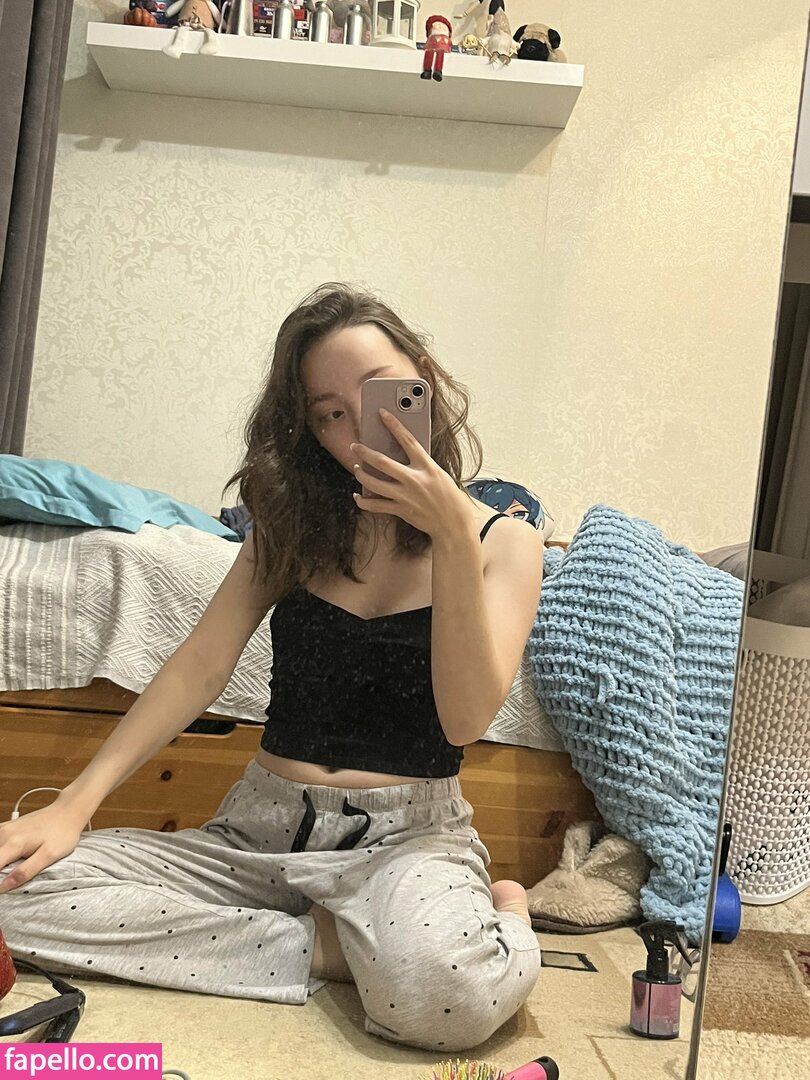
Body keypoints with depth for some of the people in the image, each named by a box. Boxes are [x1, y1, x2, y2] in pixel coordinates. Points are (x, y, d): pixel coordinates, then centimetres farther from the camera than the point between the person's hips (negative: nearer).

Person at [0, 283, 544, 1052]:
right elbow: (201, 665, 0)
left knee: (446, 989, -40)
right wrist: (74, 805, -11)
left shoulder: (504, 541, -1)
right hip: (259, 824, 5)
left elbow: (466, 718, -13)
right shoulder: (292, 523, 8)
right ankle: (334, 943, -11)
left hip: (408, 831, -4)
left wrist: (453, 536, -22)